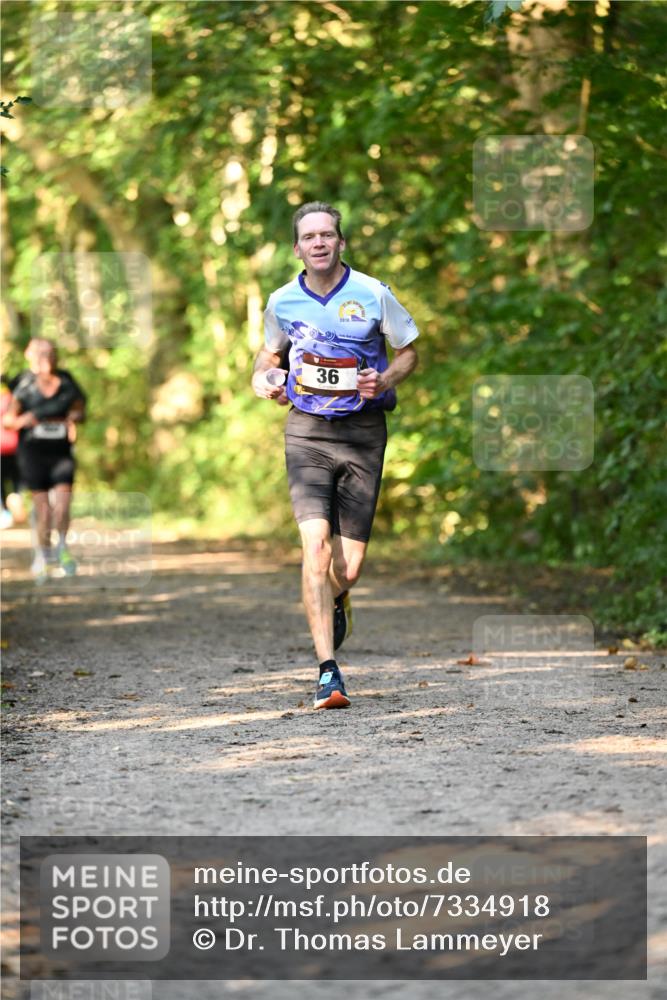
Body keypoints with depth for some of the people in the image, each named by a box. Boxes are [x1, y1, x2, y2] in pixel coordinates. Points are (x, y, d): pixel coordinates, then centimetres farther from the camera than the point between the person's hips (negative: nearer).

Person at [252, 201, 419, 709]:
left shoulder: (373, 295, -3)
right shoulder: (283, 301, 3)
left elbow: (409, 352, 8)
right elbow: (270, 352, 22)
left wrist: (384, 380, -12)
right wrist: (262, 379, 0)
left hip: (363, 432, 0)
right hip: (307, 430, 1)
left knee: (349, 567, 0)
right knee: (316, 543, -19)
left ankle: (336, 601, 41)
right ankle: (328, 671, -18)